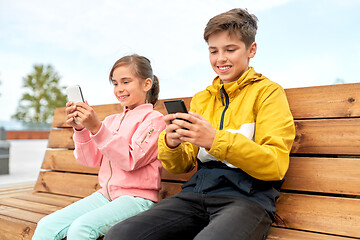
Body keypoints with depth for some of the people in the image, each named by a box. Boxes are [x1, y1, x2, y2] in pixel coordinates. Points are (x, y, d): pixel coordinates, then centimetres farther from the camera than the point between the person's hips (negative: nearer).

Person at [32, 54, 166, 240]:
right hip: (105, 195, 6)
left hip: (137, 198, -6)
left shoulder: (153, 118, -4)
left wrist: (96, 128, -23)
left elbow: (131, 160, -16)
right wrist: (80, 129, -5)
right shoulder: (111, 120, 16)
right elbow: (91, 159, 11)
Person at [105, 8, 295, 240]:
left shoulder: (267, 91, 5)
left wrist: (216, 140, -20)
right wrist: (170, 144, -6)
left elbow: (275, 165, -8)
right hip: (197, 192, 5)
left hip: (247, 196, -4)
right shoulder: (201, 98, 19)